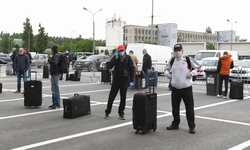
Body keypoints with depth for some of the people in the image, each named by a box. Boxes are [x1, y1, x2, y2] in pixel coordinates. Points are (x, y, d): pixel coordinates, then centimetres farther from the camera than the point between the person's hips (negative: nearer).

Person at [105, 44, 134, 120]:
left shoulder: (128, 58, 0)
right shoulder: (115, 57, 0)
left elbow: (132, 68, 1)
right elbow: (109, 66, -10)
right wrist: (114, 58, -21)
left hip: (124, 80, 0)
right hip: (116, 79, 0)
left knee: (123, 97, 5)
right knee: (111, 96, 5)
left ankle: (121, 114, 16)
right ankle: (107, 112, 16)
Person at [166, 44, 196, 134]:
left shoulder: (187, 60, -4)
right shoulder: (172, 61, 10)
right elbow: (170, 72, 22)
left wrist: (192, 73, -17)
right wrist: (169, 75, 1)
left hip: (186, 88, -4)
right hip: (175, 88, 5)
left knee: (189, 108, -3)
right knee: (175, 108, 13)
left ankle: (191, 126, 7)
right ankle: (175, 124, 28)